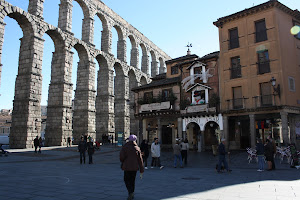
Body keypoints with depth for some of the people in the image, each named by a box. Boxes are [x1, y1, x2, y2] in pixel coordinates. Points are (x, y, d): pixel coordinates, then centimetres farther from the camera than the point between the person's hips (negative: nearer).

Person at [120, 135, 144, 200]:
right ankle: (132, 194, 24)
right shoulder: (137, 149, 1)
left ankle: (130, 192, -8)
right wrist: (141, 171, 5)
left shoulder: (124, 147, -5)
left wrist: (123, 163, 9)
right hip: (135, 167, 3)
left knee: (127, 180, 12)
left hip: (127, 167, -2)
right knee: (132, 180, 18)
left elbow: (121, 157, -15)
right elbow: (140, 161, 0)